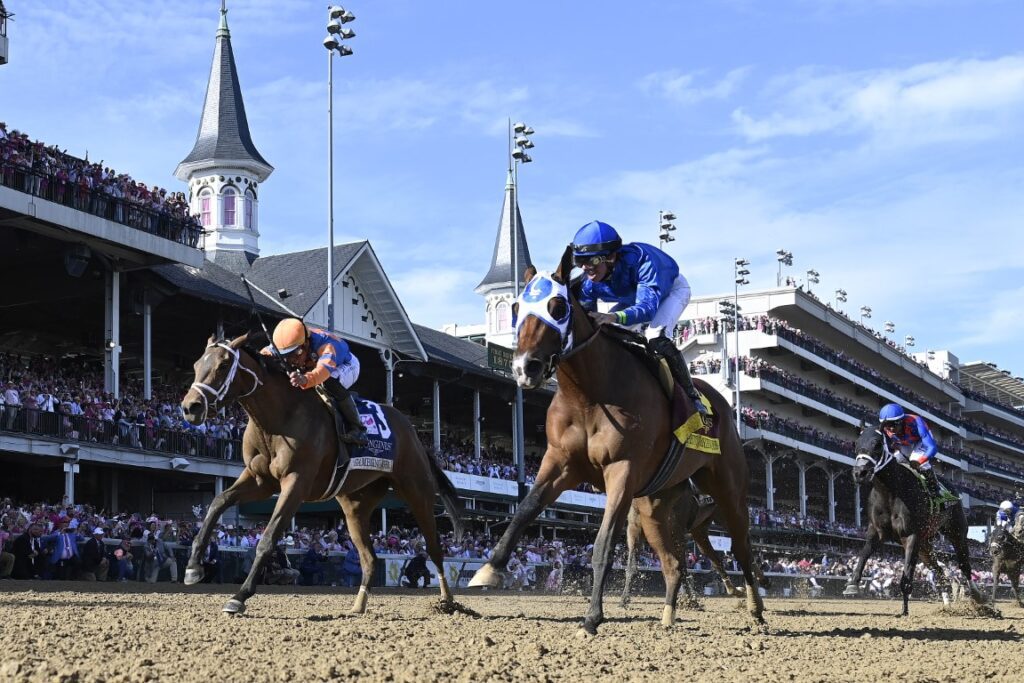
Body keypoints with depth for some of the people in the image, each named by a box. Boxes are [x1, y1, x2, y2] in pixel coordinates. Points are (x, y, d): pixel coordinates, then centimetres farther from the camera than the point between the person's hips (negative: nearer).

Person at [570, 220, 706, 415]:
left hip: (672, 289, -6)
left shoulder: (640, 260, -46)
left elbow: (647, 307, -57)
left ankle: (691, 394, -18)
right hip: (634, 297, 7)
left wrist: (613, 317, -75)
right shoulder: (589, 282, -27)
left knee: (656, 337, -32)